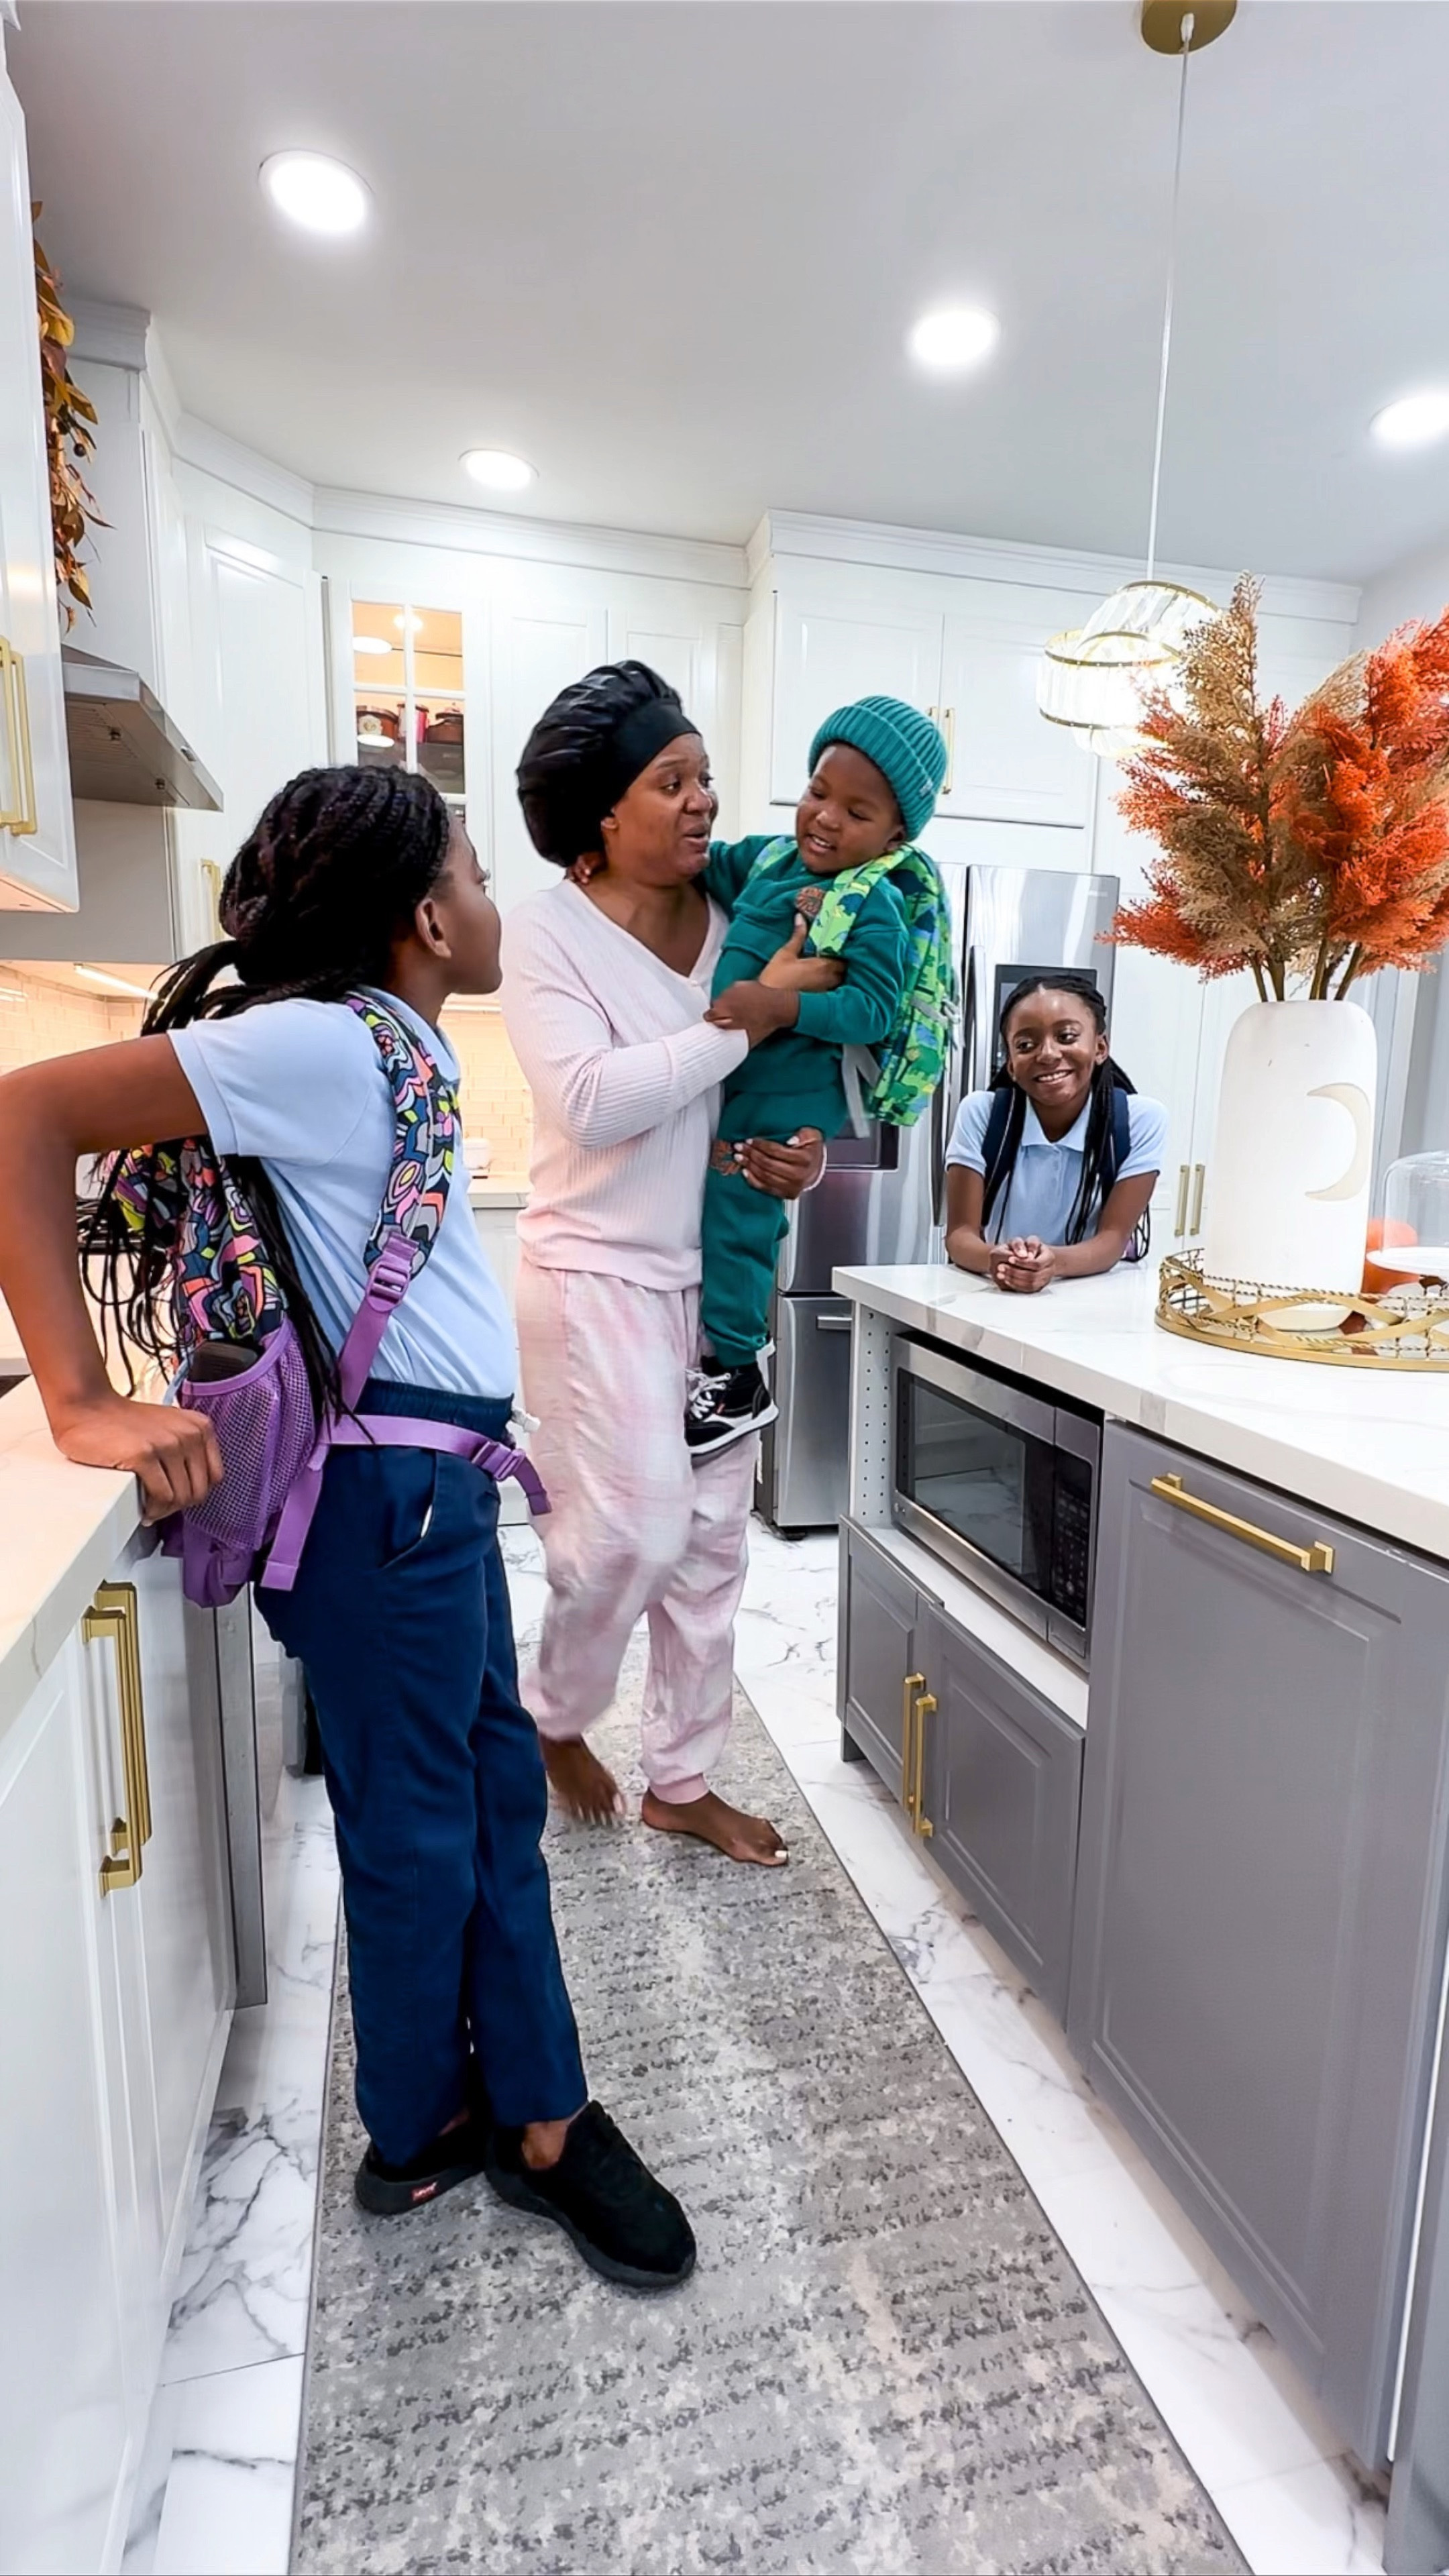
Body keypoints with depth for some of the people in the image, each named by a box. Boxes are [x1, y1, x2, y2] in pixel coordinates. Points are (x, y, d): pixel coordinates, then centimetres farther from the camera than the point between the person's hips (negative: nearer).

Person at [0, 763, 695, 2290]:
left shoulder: (395, 1040, 12)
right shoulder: (320, 1042, -16)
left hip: (441, 1478, 9)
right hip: (390, 1489, -9)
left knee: (496, 1791, 17)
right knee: (417, 1832, 9)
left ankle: (538, 2120, 36)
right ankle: (420, 2143, 36)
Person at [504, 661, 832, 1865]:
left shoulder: (734, 916, 5)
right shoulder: (549, 928, -9)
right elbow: (593, 1100, -24)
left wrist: (804, 1156, -6)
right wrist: (752, 1014, -21)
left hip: (716, 1268, 6)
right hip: (600, 1270, -5)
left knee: (712, 1536, 10)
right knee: (636, 1526, -9)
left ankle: (684, 1780, 29)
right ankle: (555, 1716, 25)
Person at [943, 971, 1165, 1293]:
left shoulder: (1142, 1121, -8)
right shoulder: (980, 1113, -7)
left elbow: (1113, 1238, -11)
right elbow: (960, 1233, -10)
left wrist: (1055, 1262, -32)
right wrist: (995, 1258, -32)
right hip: (988, 1294, 1)